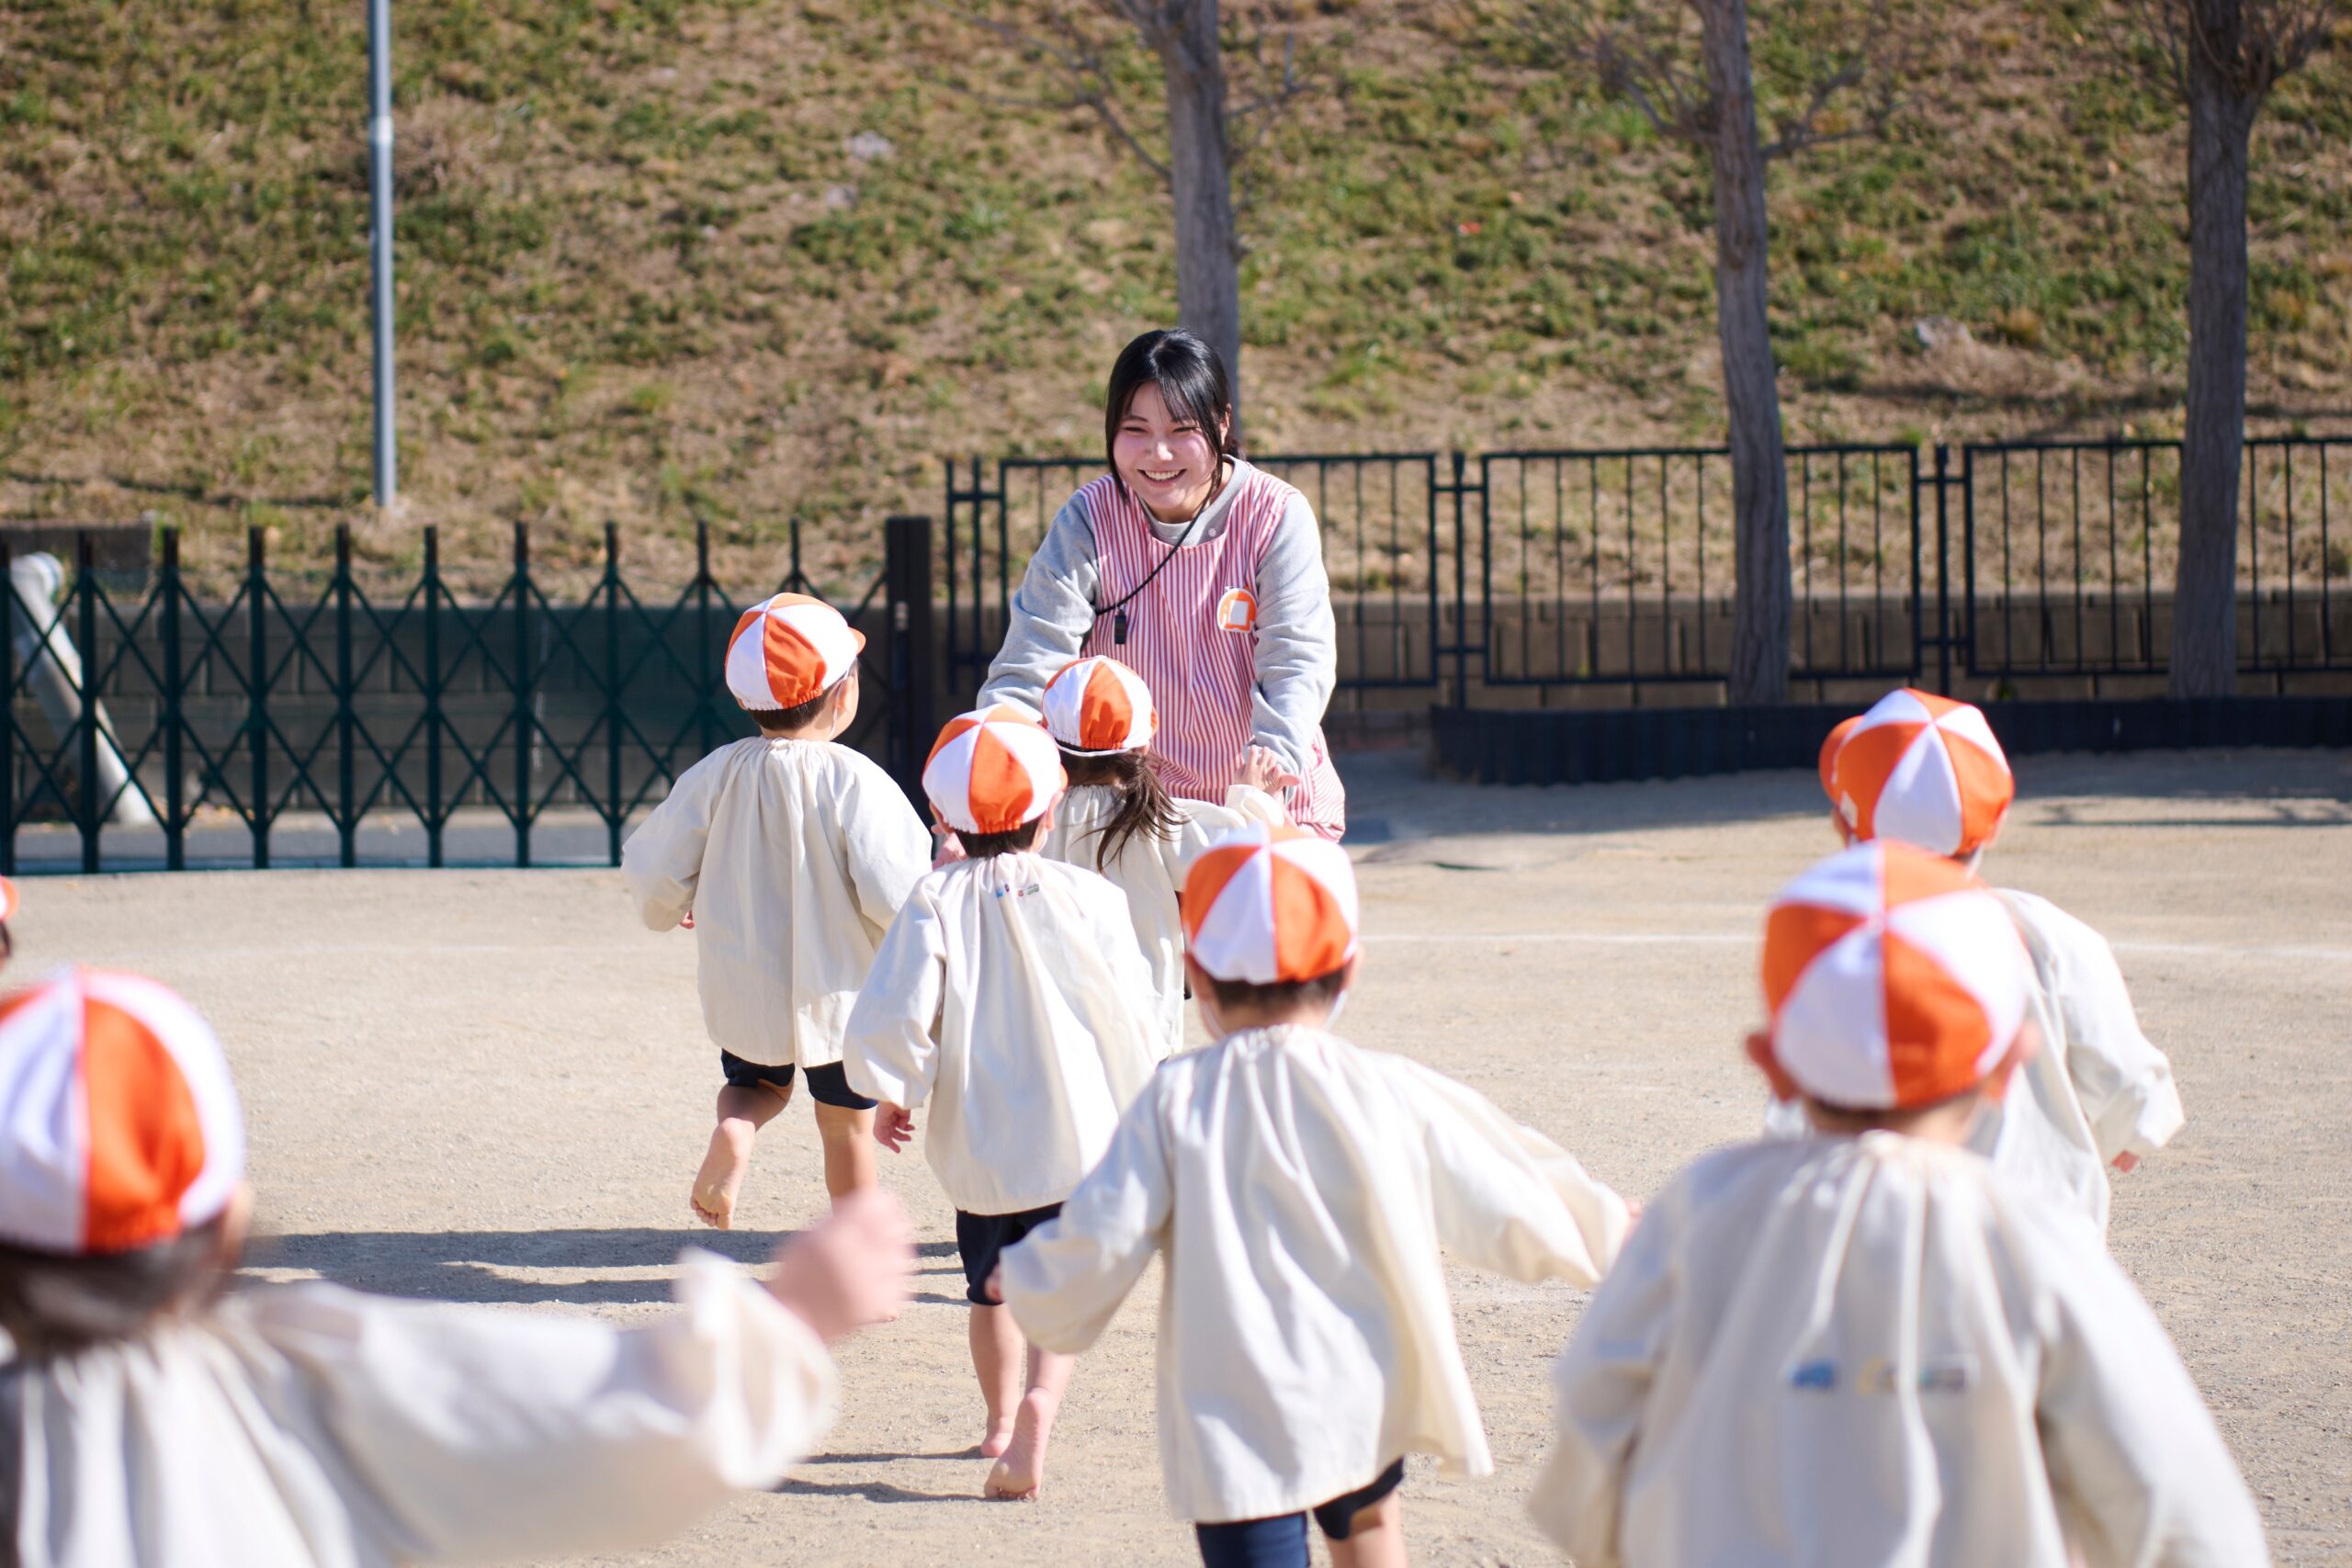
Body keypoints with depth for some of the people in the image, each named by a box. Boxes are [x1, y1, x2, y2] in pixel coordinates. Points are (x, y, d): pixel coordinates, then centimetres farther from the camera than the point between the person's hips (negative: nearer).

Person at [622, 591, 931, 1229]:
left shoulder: (717, 775, -8)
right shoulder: (852, 781, -19)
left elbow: (654, 876, -3)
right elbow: (893, 897, -23)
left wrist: (667, 909, 21)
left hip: (743, 991, 2)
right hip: (838, 987, -2)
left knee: (757, 1081, 27)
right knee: (846, 1125, 16)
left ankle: (733, 1129, -5)